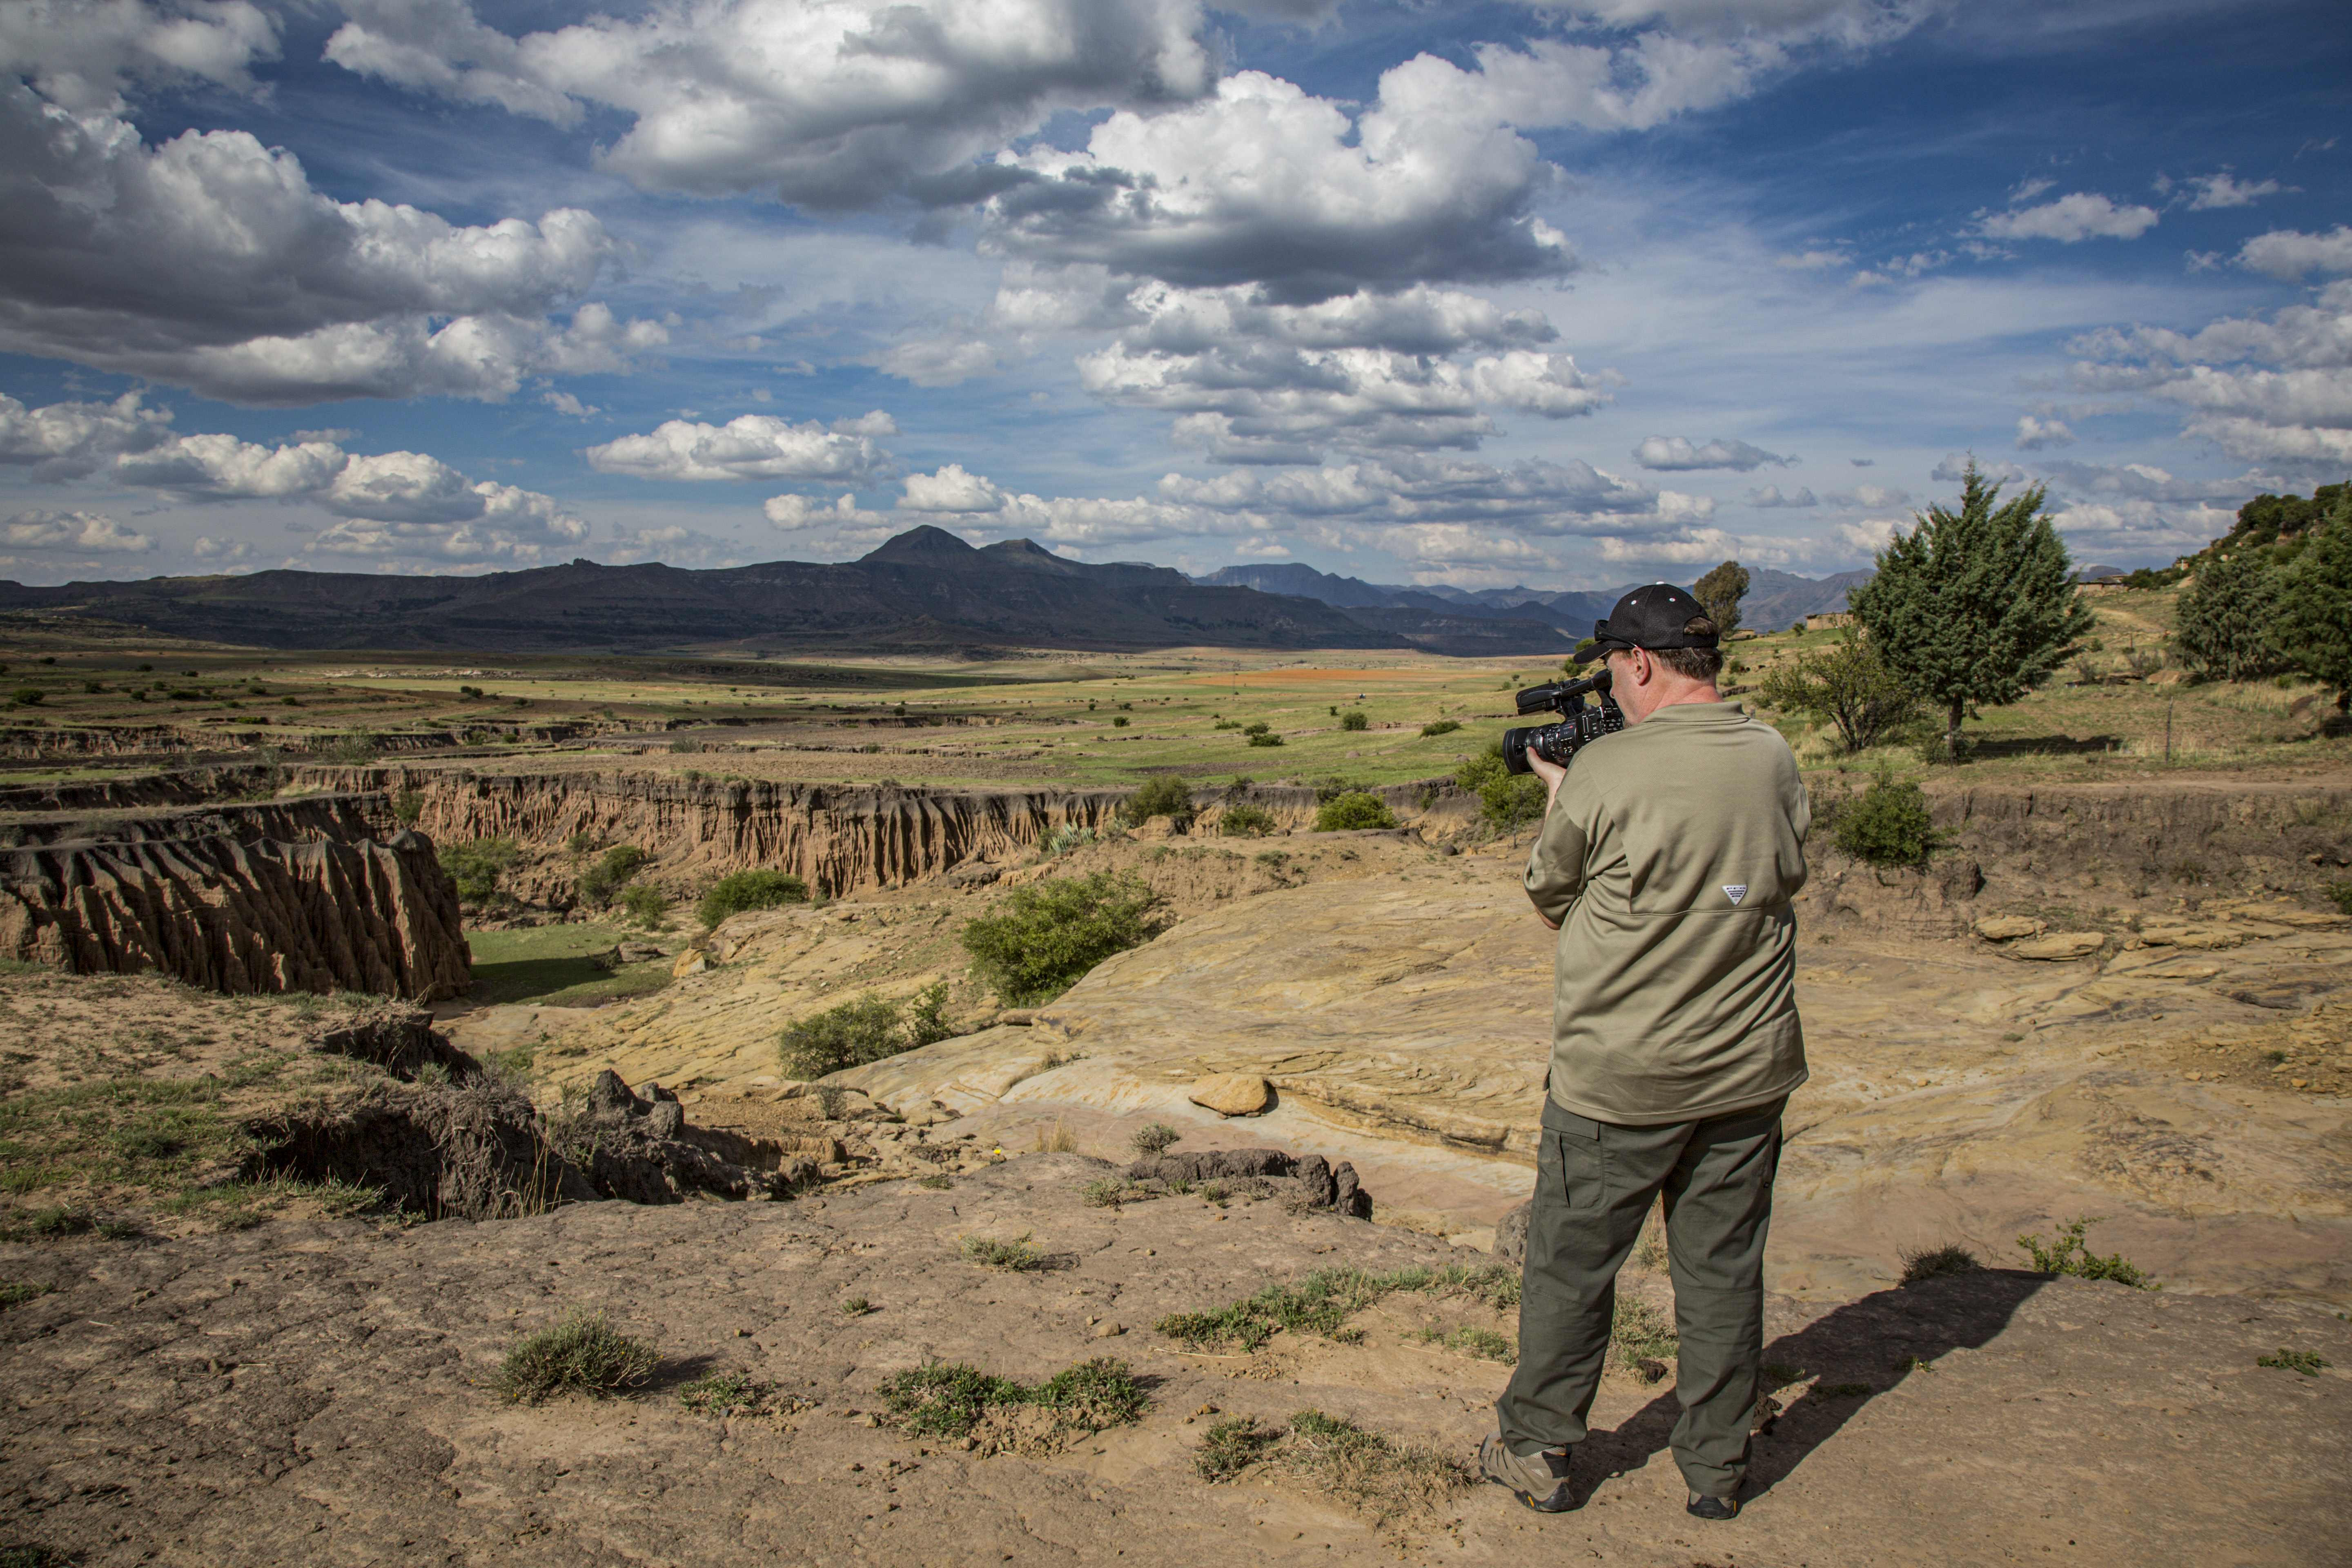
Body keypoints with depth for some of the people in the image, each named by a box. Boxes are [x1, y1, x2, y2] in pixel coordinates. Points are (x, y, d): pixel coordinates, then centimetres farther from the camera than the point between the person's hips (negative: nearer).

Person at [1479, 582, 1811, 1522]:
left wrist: (1556, 792, 13)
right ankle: (1715, 1470, 27)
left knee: (1571, 1266, 11)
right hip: (1749, 1072, 5)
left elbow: (1551, 902, -3)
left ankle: (1535, 1452, 26)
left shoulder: (1604, 773, -16)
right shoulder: (1774, 760, -1)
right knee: (1722, 1270, 15)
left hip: (1620, 1081, -4)